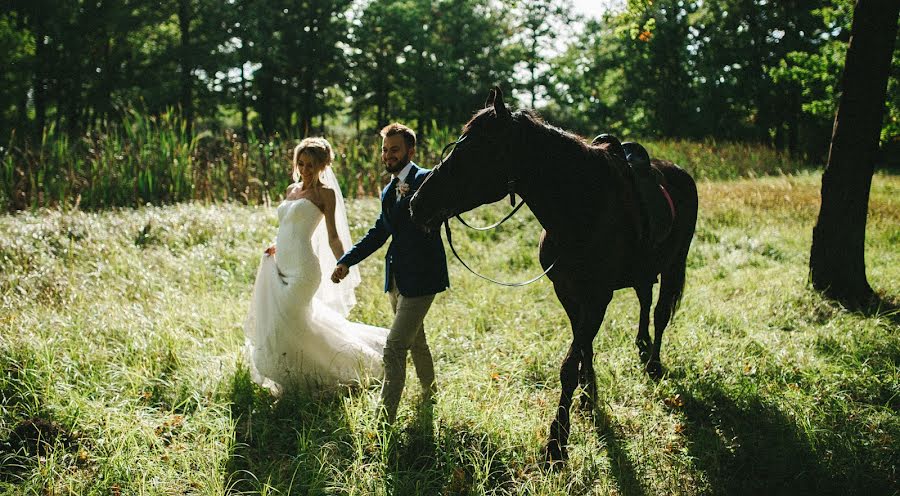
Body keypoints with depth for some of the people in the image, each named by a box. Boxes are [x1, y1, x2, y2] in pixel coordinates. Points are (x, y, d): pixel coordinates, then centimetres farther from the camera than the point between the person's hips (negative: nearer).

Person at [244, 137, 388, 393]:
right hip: (281, 266, 8)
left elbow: (333, 237, -4)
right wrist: (275, 246, 8)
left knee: (283, 323, -9)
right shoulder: (292, 189, 17)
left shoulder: (325, 193, -3)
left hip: (303, 269, -8)